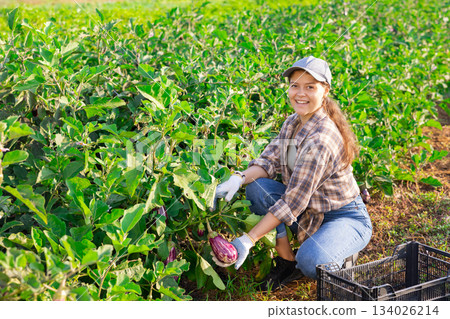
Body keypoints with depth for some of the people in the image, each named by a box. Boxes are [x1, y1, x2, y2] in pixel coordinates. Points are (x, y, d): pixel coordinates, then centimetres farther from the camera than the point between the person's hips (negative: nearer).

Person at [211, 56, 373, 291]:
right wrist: (239, 178, -24)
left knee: (311, 262, -35)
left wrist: (248, 240, -30)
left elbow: (292, 202, -30)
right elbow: (270, 161, -1)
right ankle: (287, 262, -3)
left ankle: (338, 258, 3)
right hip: (308, 213, 8)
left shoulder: (321, 140, -29)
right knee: (256, 186, -14)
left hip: (346, 218, -8)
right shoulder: (292, 123, -1)